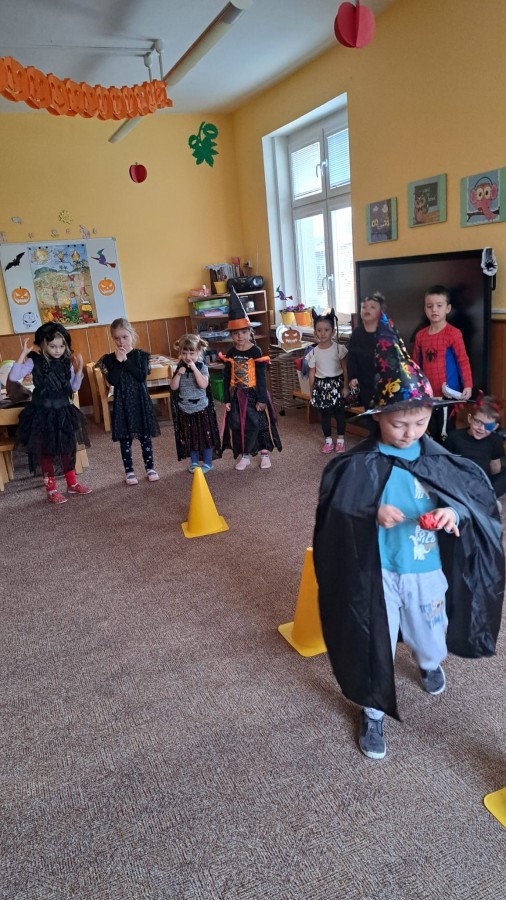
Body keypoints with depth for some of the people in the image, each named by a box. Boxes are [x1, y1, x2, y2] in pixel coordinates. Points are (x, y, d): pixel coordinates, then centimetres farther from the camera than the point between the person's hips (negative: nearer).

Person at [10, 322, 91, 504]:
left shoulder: (66, 363, 2)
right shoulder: (34, 361, -11)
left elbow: (74, 388, 8)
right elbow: (14, 376, -22)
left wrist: (79, 369, -5)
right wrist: (23, 353, -25)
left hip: (64, 411, 4)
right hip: (43, 412, -4)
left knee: (68, 448, 13)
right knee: (46, 450, 6)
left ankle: (72, 483, 29)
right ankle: (51, 489, 16)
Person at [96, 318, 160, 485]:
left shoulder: (141, 355, -1)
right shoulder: (110, 359, -1)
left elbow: (142, 376, -15)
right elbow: (112, 381, -14)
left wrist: (126, 360, -16)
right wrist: (118, 361, -18)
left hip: (140, 401, 0)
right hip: (122, 403, 0)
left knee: (145, 436, 8)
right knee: (125, 438, 6)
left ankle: (150, 468, 22)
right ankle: (129, 471, 18)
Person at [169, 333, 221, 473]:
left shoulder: (202, 367, -10)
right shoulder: (180, 368, 1)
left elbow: (203, 385, -26)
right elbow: (173, 387, -4)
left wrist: (194, 368, -27)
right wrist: (179, 374, -17)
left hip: (201, 408, -3)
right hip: (185, 410, 4)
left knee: (205, 435, 5)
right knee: (189, 437, 12)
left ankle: (207, 463, 18)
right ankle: (194, 462, 26)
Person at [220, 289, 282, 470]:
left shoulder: (256, 352, -10)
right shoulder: (230, 354, 0)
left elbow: (261, 377, -9)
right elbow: (226, 378, 4)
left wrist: (261, 399, -11)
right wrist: (226, 399, 1)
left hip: (253, 394, -3)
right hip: (237, 395, 4)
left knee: (259, 423, 6)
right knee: (238, 425, 9)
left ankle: (265, 453, 22)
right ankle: (244, 455, 23)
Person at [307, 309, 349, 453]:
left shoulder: (339, 348, -8)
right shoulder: (313, 352, -3)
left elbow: (345, 369, -4)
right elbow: (312, 373, 3)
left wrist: (345, 386, -8)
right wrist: (311, 392, 5)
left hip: (336, 384, -2)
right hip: (321, 385, 2)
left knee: (339, 413, 6)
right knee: (324, 414, 10)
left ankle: (340, 440, 21)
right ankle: (328, 440, 24)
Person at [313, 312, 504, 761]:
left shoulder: (440, 461, -9)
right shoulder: (359, 465, -17)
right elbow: (335, 513, -15)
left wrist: (455, 512, -24)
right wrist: (373, 513, -32)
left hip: (428, 569, 3)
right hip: (377, 571, -3)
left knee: (430, 632, 27)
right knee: (375, 642, 11)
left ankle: (430, 663, 66)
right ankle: (373, 712, 38)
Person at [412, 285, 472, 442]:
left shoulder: (453, 333, -9)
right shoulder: (420, 335, 6)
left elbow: (463, 361, -9)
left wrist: (468, 386, -16)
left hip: (447, 393, -5)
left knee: (445, 434, 2)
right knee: (430, 434, 14)